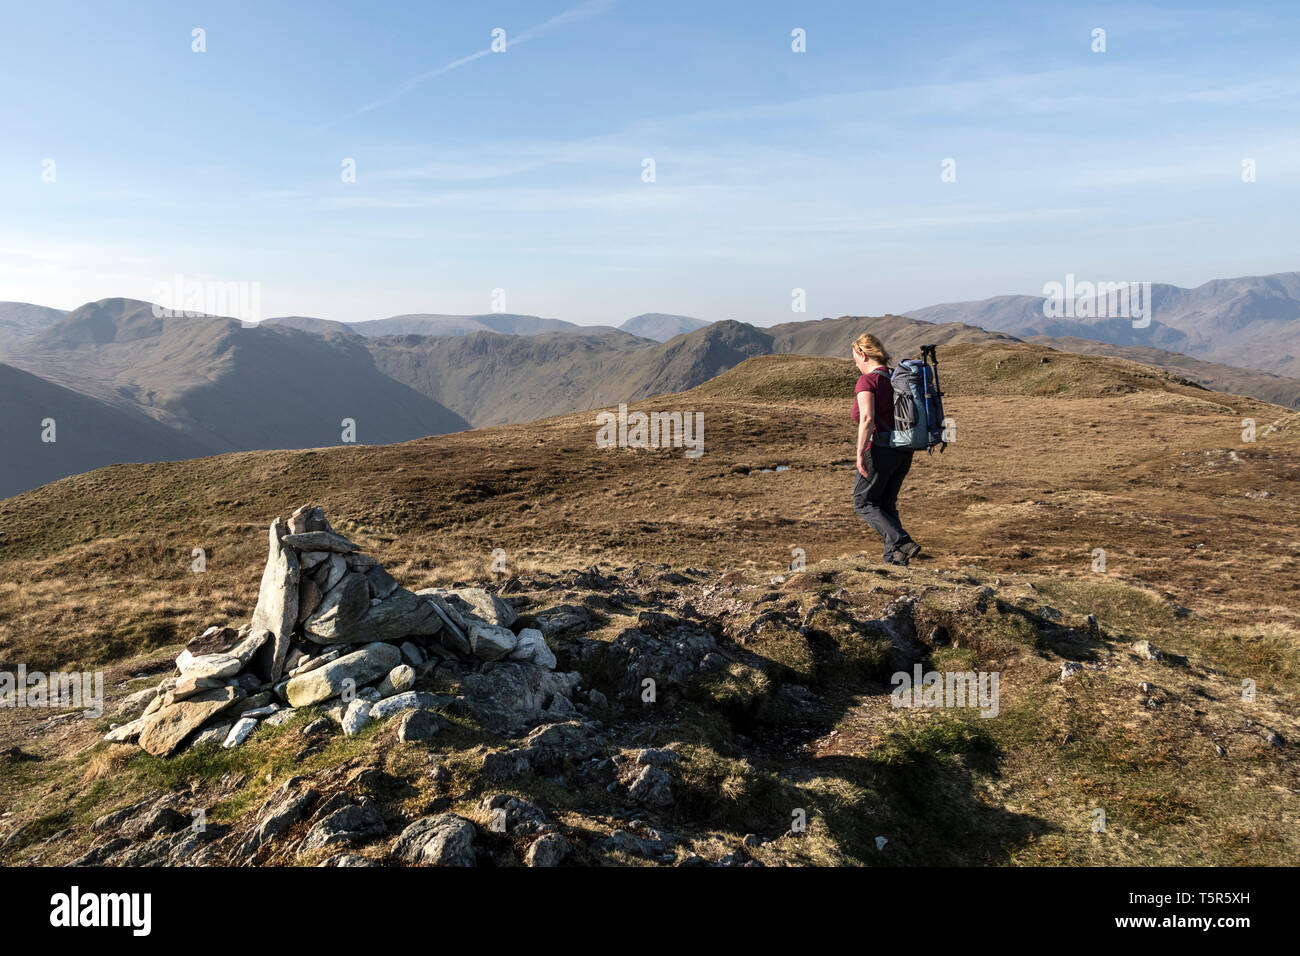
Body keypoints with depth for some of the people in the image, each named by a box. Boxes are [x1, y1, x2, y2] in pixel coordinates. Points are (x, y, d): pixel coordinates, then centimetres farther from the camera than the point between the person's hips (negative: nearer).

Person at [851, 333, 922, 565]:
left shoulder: (867, 381, -11)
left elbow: (867, 418, -24)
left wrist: (860, 454, -21)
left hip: (879, 449, -8)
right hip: (904, 451, 8)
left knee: (863, 503, 5)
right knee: (887, 504, 17)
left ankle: (903, 543, -10)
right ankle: (893, 559, 14)